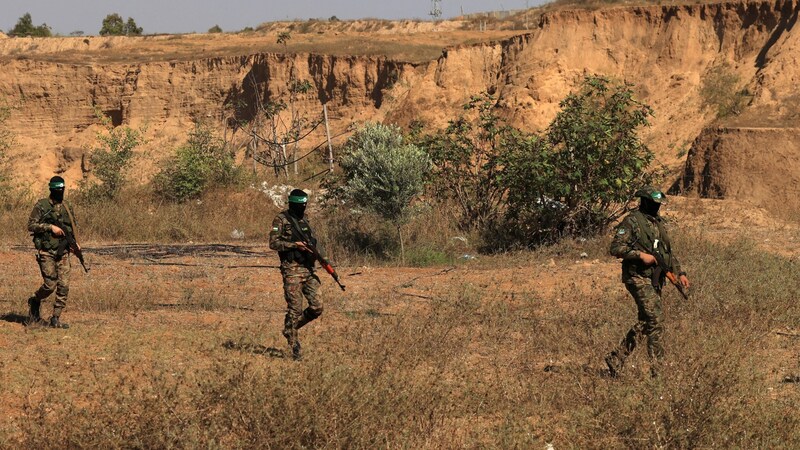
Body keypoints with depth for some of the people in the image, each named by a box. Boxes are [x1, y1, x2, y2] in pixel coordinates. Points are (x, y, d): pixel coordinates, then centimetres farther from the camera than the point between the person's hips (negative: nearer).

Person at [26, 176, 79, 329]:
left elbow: (71, 229, 21)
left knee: (64, 286, -5)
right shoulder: (42, 205, -3)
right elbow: (31, 225, -8)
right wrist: (50, 227, -17)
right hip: (46, 252, -5)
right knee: (50, 284, -9)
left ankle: (56, 319, 1)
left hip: (63, 252, 5)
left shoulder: (66, 207, 12)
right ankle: (34, 302, 21)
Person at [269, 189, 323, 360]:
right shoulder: (281, 220, -5)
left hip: (308, 269, 7)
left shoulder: (304, 220, 16)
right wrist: (294, 245, -20)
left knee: (316, 307, -1)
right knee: (295, 309, -7)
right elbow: (273, 243, -11)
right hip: (292, 270, -7)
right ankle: (294, 346, 3)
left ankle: (291, 327, 20)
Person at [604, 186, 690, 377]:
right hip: (639, 278, -8)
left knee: (644, 323, 10)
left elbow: (669, 252, 23)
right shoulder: (631, 222, -7)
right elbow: (616, 247, -14)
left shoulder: (659, 223, 17)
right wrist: (641, 255, -21)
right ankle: (656, 368, -11)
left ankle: (615, 359, 18)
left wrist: (680, 273, 13)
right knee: (655, 320, -14)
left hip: (655, 280, 8)